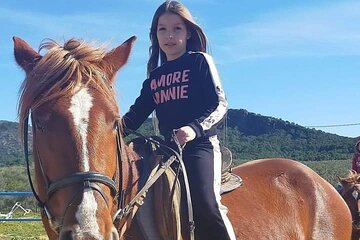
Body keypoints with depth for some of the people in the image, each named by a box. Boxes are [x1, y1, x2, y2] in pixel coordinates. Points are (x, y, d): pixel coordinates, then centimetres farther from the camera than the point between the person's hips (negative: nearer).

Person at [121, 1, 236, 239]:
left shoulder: (200, 61, 3)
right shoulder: (155, 75, 18)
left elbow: (220, 104, -5)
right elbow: (137, 114, 16)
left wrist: (195, 128, -22)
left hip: (201, 144, -6)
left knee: (205, 204, -24)